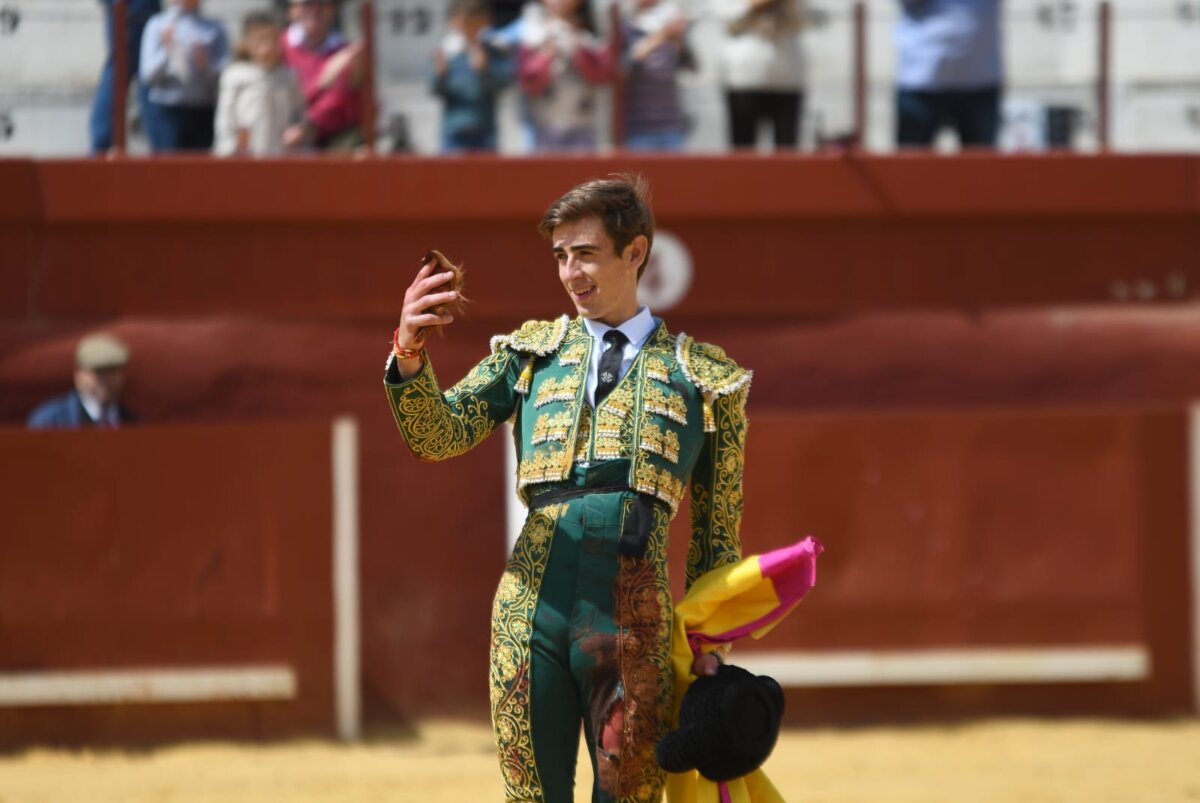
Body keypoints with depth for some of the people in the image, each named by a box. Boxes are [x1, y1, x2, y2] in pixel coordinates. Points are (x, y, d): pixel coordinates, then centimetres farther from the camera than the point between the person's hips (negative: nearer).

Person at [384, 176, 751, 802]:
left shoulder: (705, 378, 13)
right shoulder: (530, 352, 16)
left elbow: (716, 534, 15)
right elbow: (438, 435, 4)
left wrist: (709, 647, 10)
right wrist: (409, 356, -16)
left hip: (635, 623, -1)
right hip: (532, 612, 1)